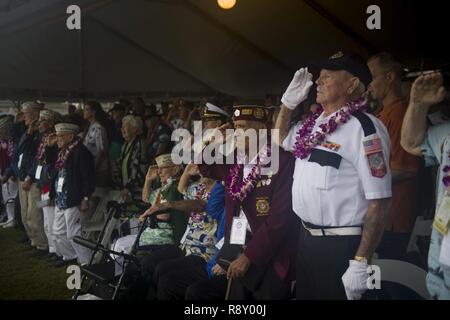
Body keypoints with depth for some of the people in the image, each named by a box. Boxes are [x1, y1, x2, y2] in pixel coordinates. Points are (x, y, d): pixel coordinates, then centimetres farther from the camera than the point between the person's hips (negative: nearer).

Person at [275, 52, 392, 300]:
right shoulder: (313, 123, 6)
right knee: (305, 295, 19)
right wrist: (288, 102, 10)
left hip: (340, 246, -7)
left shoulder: (363, 128, -18)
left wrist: (360, 263, -22)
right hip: (306, 237, 8)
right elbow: (280, 140, 27)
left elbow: (378, 202, -21)